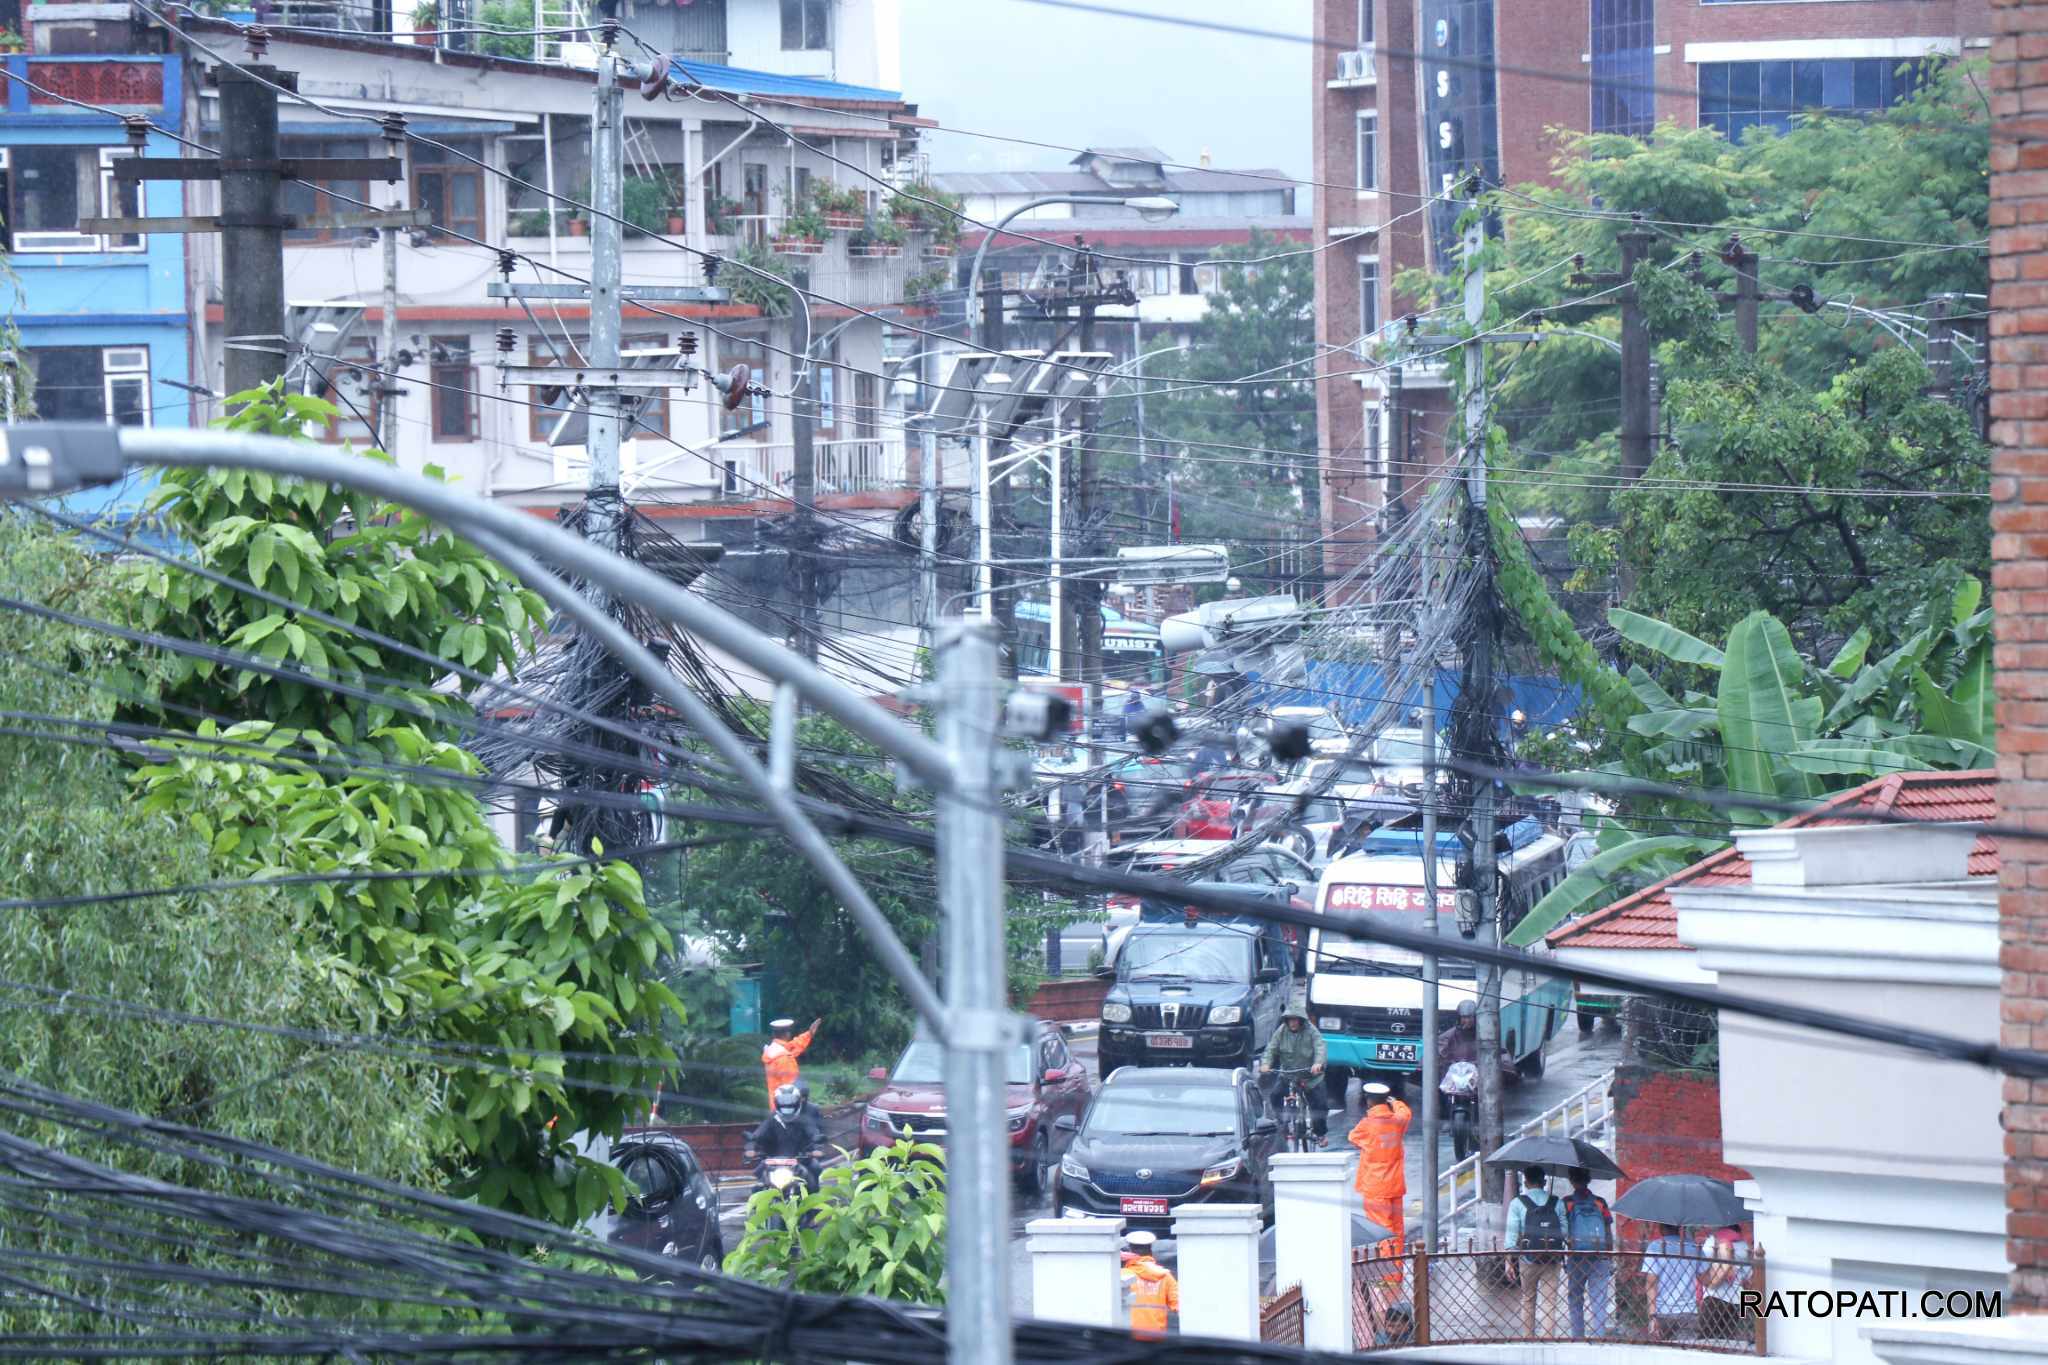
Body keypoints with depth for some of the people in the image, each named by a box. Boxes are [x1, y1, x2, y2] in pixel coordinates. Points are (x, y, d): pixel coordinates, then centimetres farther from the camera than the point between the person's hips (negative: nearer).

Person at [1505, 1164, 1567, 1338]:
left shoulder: (1518, 1203, 0)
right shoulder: (1557, 1203, 5)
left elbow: (1512, 1232, -5)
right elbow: (1564, 1231, 3)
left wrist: (1509, 1260, -4)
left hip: (1527, 1258, -1)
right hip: (1551, 1259, 1)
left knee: (1528, 1300, 12)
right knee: (1549, 1301, 2)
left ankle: (1528, 1337, 14)